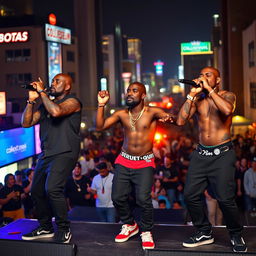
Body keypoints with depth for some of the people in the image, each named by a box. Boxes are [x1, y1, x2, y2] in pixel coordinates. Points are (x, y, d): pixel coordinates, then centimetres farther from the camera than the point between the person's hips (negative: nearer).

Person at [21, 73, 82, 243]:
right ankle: (45, 228, 25)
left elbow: (56, 111, -23)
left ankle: (63, 230, -8)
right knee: (37, 190, 9)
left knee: (52, 188, -23)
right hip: (46, 154, 8)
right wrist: (31, 100, 4)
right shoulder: (46, 104, 20)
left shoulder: (72, 101, -2)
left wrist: (42, 92, -11)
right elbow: (26, 123, 14)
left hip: (65, 153, -8)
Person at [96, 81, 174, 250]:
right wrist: (101, 105, -10)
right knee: (118, 197, -2)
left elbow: (168, 116, -16)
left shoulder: (151, 112, -4)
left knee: (143, 199, -16)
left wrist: (168, 118, -40)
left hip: (145, 163, -3)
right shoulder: (121, 114, 4)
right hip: (124, 161, 3)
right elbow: (100, 127, -1)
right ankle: (129, 225, 25)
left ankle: (146, 232, 8)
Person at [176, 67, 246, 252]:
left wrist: (209, 89, -18)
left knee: (225, 199, -10)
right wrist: (192, 95, -5)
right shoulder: (197, 100, 10)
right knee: (190, 195, 3)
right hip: (201, 154, 5)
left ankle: (236, 235, 13)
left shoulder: (227, 96, 0)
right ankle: (204, 232, 21)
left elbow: (227, 110, -24)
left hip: (222, 154, -5)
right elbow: (181, 121, -3)